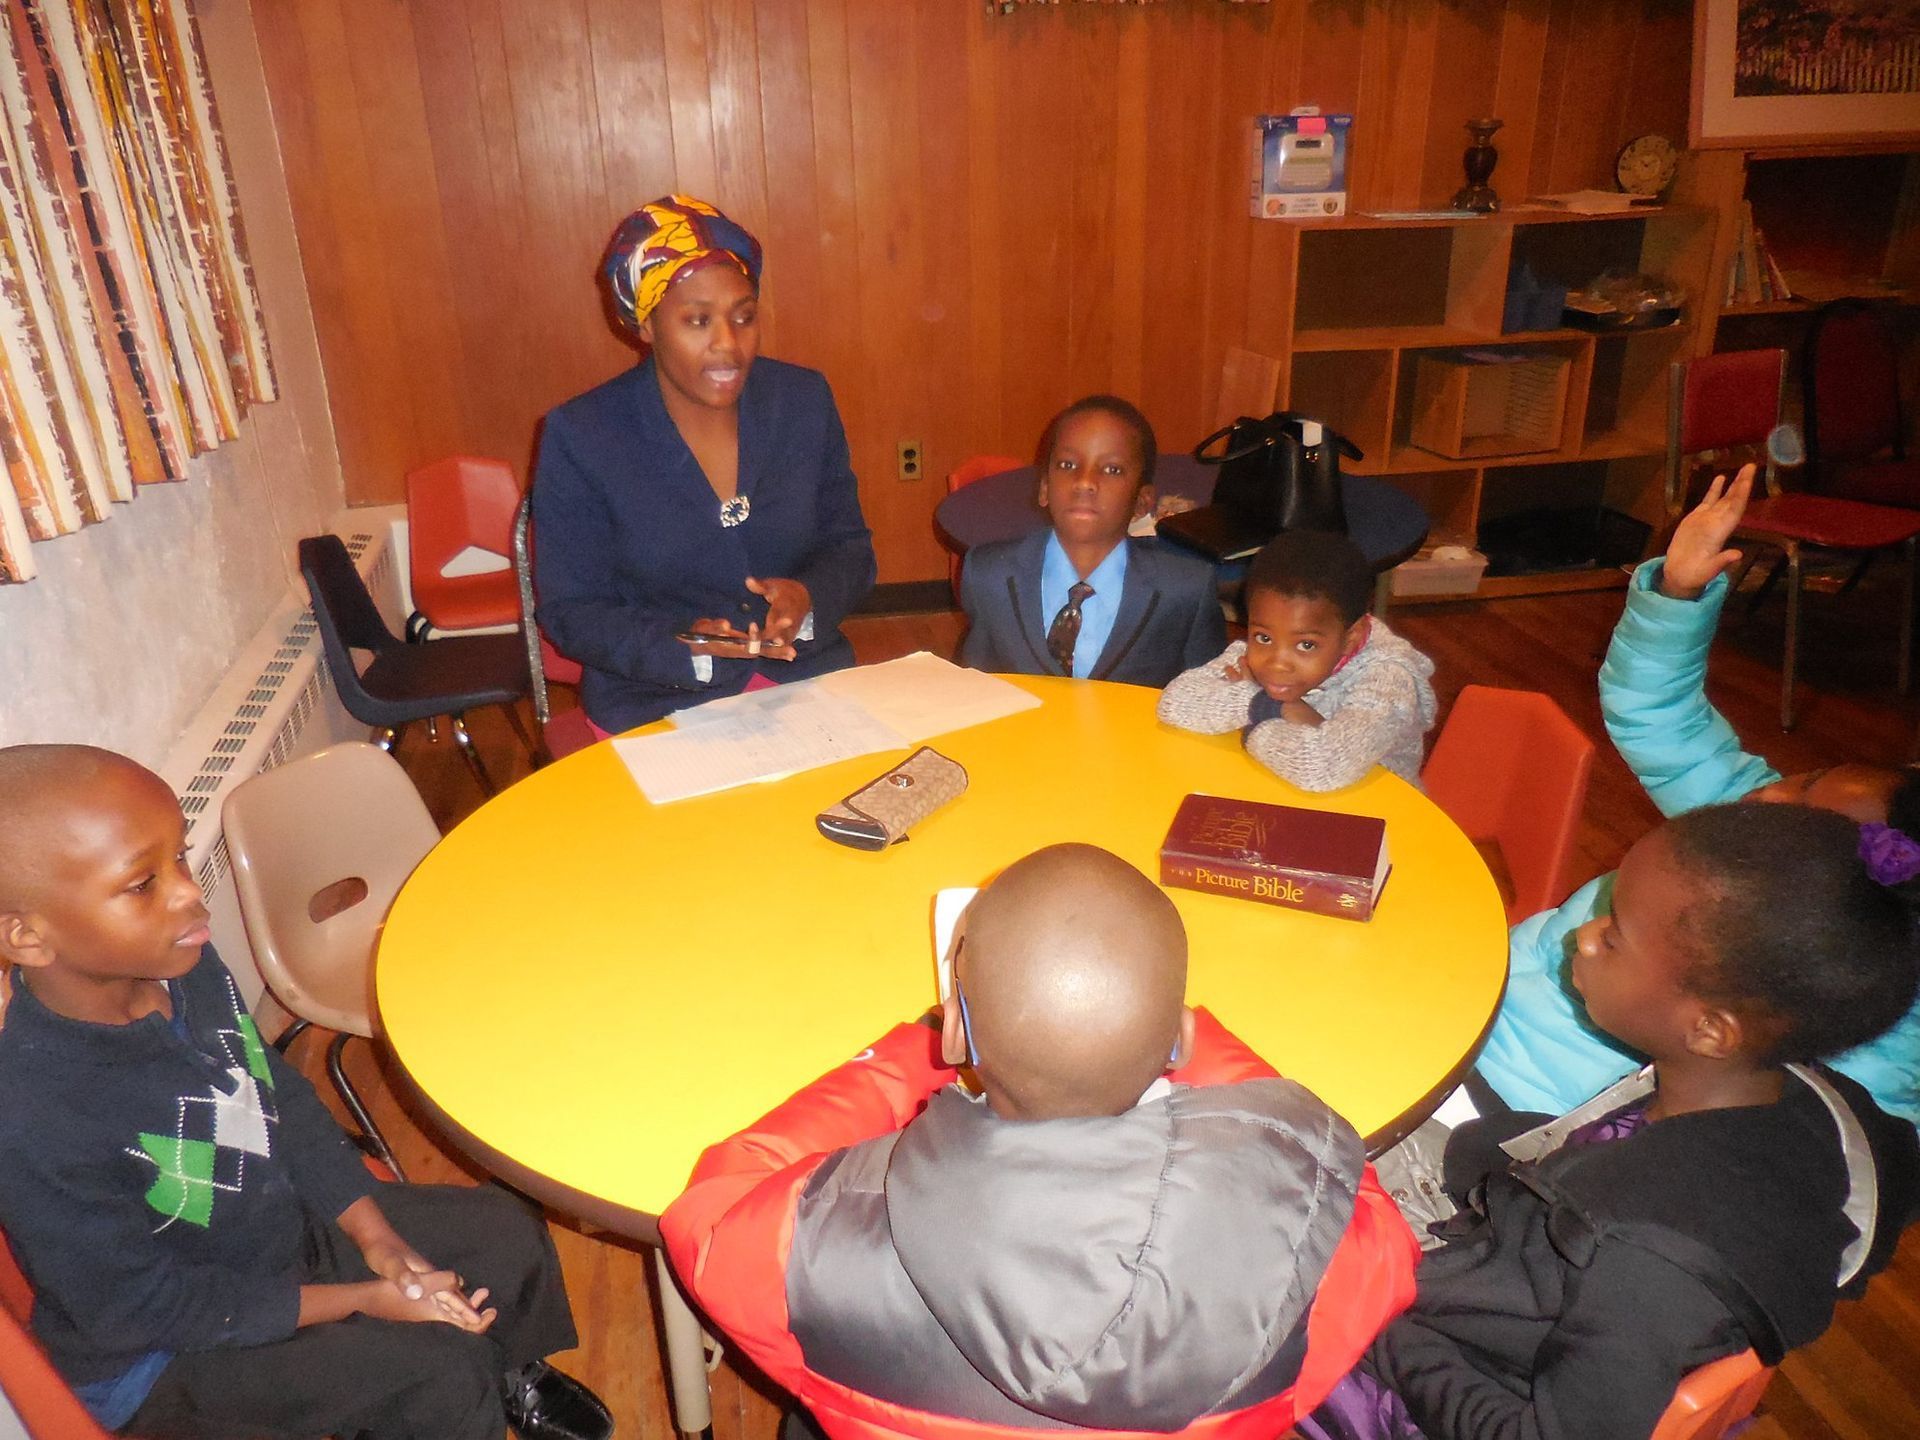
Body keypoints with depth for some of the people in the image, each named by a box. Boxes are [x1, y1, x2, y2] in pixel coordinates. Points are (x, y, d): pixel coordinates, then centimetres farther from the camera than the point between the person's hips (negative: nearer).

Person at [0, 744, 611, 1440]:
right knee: (440, 1376, -15)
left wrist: (376, 1238, -5)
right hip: (162, 1359, -6)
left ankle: (516, 1379, 37)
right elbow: (141, 1309, -23)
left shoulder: (184, 964, -16)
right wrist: (363, 1298, -19)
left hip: (281, 1221, 6)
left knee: (509, 1233, 7)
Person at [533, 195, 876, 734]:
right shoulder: (578, 437, -7)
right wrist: (684, 653, -22)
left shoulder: (805, 400, 2)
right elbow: (571, 611, -5)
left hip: (810, 681, 2)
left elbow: (850, 548, 8)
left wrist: (809, 598, -15)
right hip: (657, 707, -2)